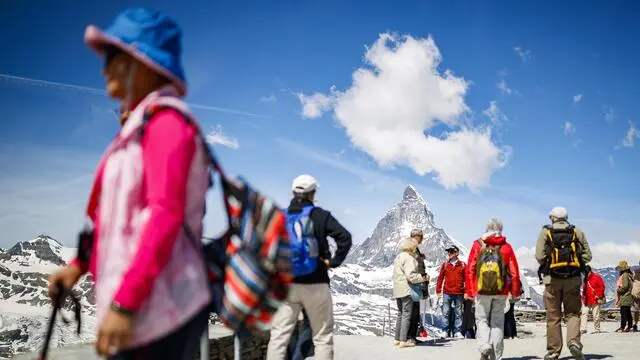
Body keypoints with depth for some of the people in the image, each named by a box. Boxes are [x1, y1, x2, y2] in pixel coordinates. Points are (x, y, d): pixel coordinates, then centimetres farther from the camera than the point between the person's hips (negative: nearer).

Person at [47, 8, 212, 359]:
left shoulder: (166, 122, -13)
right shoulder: (138, 126, 14)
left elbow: (165, 215, -23)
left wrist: (124, 302, -25)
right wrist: (79, 264, 16)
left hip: (159, 308, -9)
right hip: (143, 307, 9)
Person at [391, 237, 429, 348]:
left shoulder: (398, 257, 16)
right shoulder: (409, 258, -14)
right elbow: (410, 275, -22)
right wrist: (423, 278, -11)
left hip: (397, 291, 9)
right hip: (407, 290, -9)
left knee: (400, 314, 16)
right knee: (407, 314, -5)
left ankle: (397, 339, 19)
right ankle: (404, 340, -6)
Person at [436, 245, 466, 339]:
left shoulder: (463, 265, 3)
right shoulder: (445, 264, 6)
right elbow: (440, 278, 6)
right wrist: (438, 291, 2)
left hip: (459, 293, -1)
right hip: (447, 293, 1)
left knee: (458, 313, 6)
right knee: (446, 313, 2)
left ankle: (457, 332, 11)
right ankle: (445, 331, 8)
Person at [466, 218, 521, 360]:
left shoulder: (478, 245, 1)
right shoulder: (506, 247, 3)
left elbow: (470, 270, -1)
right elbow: (514, 272, 3)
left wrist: (469, 291, 4)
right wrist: (515, 293, 11)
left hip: (481, 291, -1)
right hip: (501, 291, 1)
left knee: (482, 319, 10)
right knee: (497, 321, 9)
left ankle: (485, 346, -14)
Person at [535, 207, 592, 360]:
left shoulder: (545, 232, 1)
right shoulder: (577, 232, 7)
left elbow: (539, 257, -8)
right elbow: (587, 256, 3)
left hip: (552, 279, -1)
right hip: (573, 279, 1)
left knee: (553, 316, 6)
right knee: (573, 313, 9)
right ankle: (574, 341, -14)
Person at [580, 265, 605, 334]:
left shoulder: (597, 277, -6)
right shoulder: (585, 279, 13)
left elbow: (602, 287, -8)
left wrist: (598, 296, -13)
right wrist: (583, 297, 12)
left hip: (595, 300, -5)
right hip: (586, 300, 5)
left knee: (596, 315, 1)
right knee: (584, 313, -5)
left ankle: (597, 329, 13)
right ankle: (583, 329, -8)